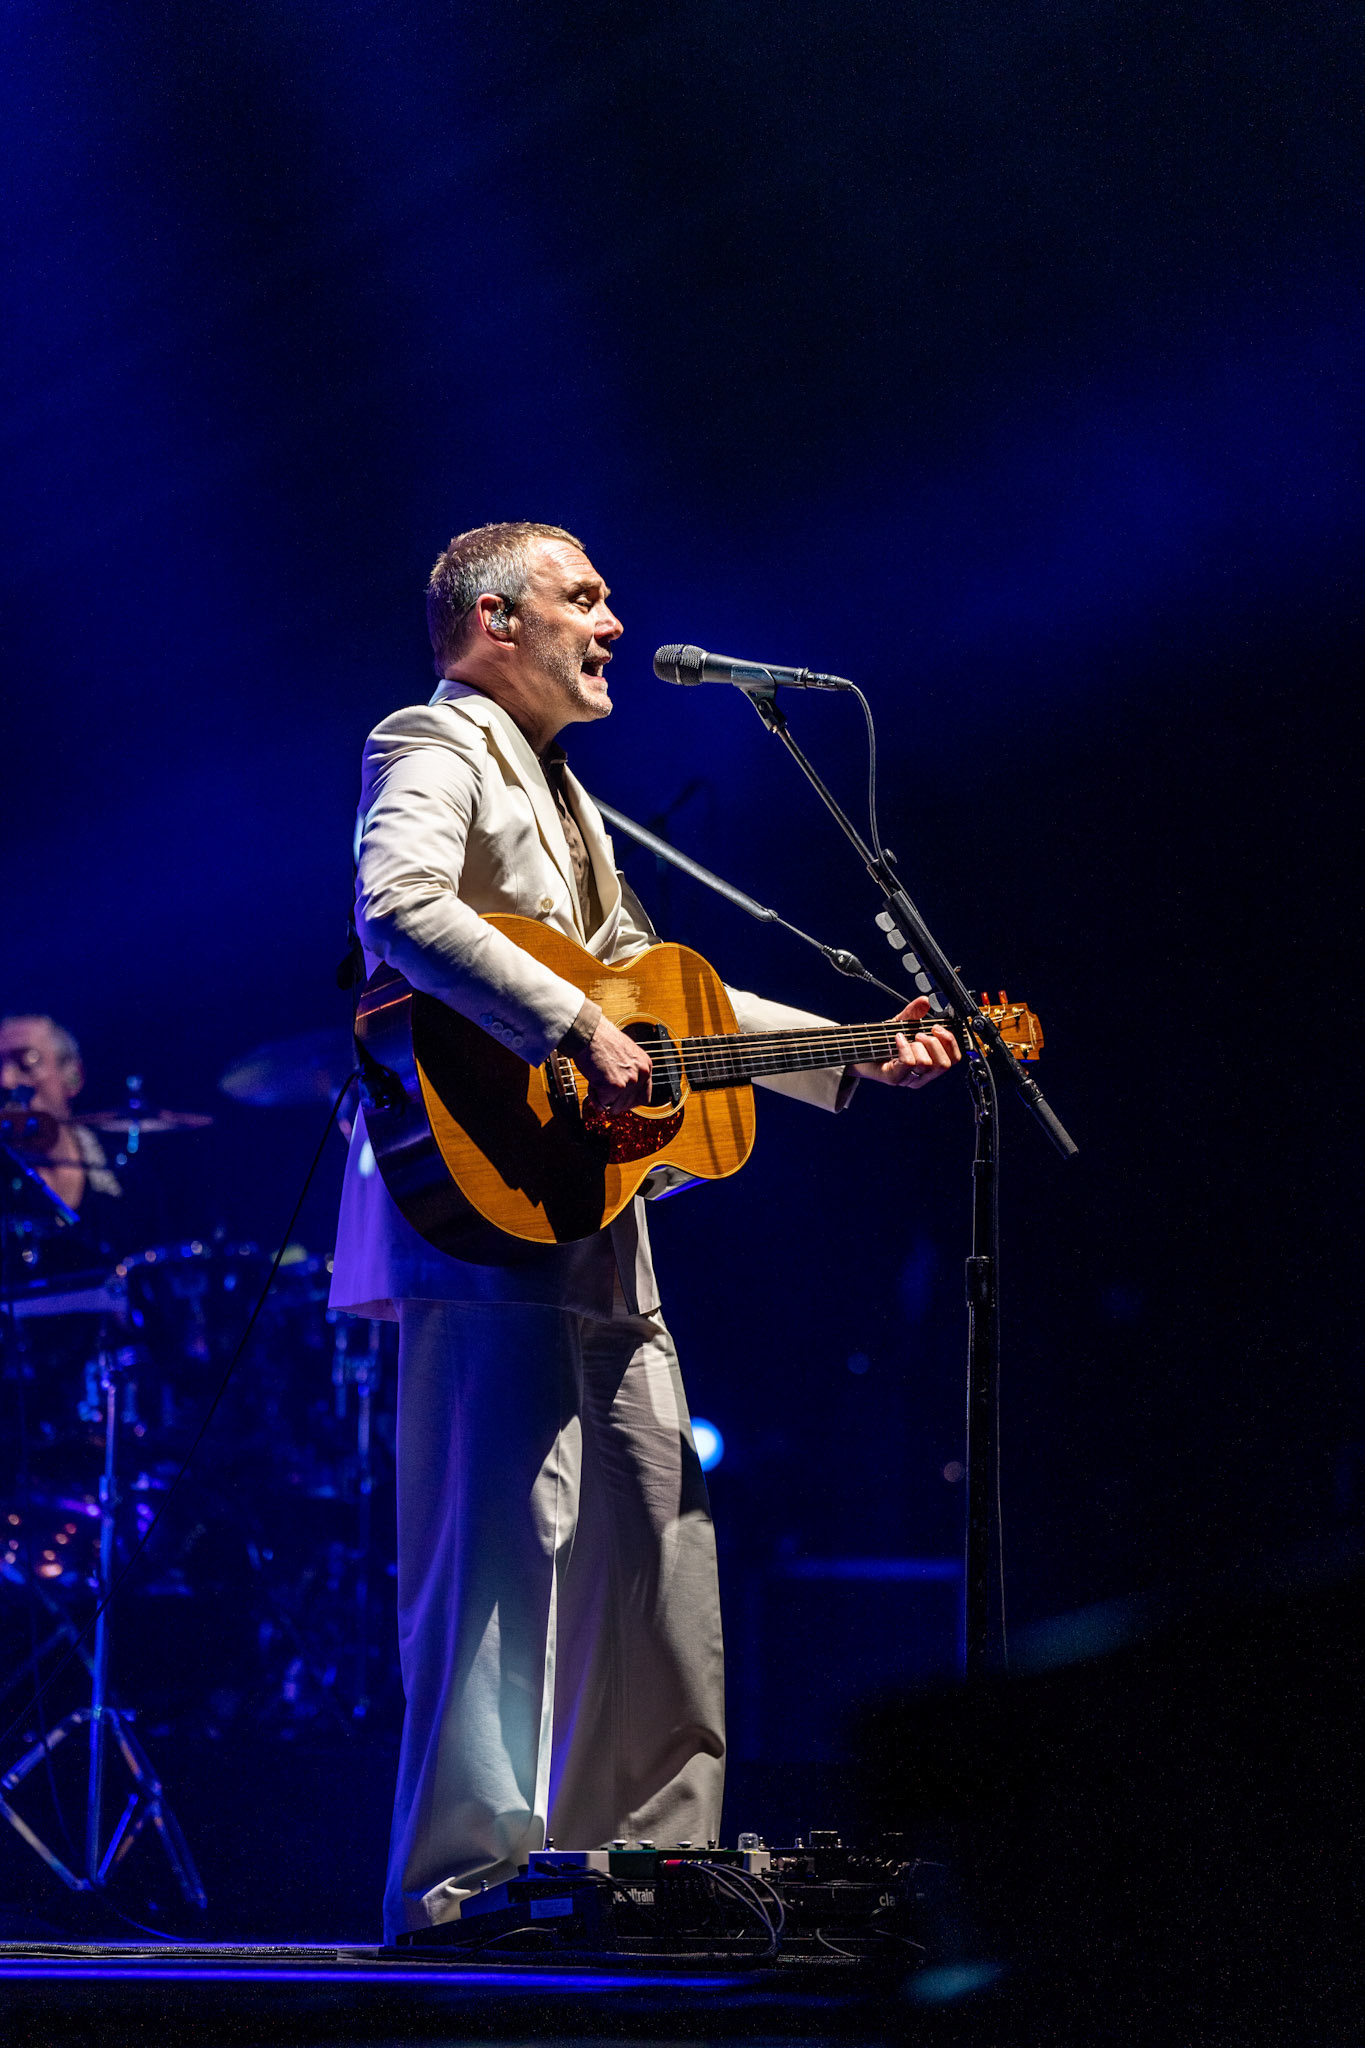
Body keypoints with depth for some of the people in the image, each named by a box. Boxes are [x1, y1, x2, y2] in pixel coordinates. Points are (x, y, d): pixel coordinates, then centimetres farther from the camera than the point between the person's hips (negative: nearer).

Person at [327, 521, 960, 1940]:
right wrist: (574, 1032, -29)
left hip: (596, 1235, 10)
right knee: (511, 1534, -15)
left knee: (658, 1538, 10)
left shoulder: (563, 795, 28)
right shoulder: (435, 749, -4)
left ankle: (651, 1855, 16)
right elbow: (399, 909, -24)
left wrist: (857, 1057, 24)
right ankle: (467, 1877, -15)